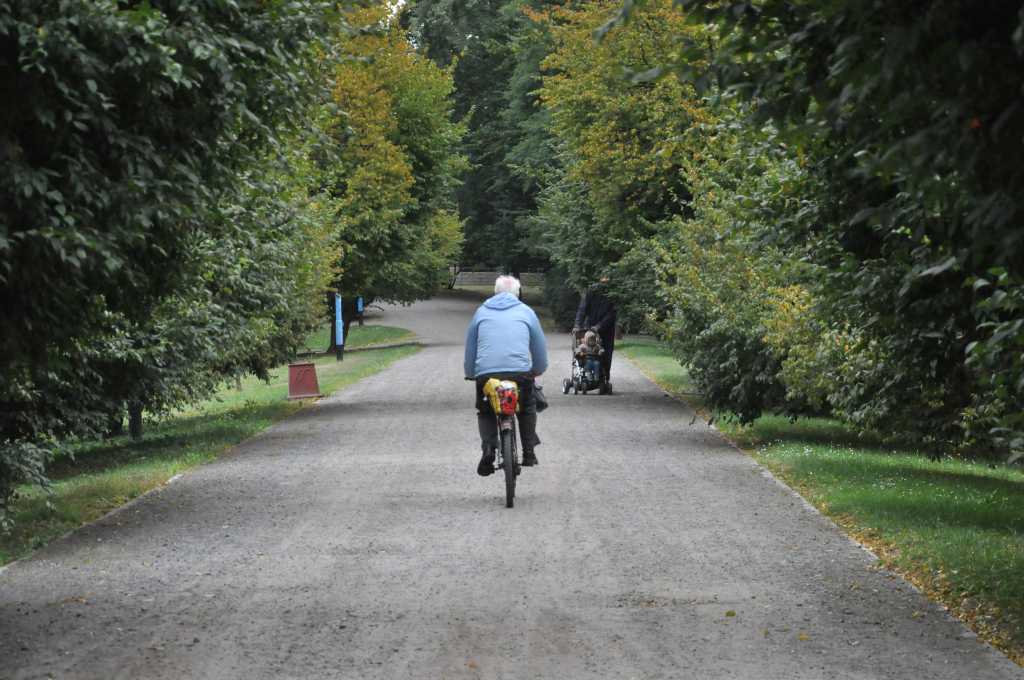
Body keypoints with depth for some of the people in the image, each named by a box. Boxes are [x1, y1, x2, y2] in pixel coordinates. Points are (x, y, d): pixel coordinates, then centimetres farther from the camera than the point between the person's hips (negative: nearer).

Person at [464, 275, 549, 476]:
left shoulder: (481, 312, 20)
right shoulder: (526, 312, 16)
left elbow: (470, 348, 23)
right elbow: (540, 346, 21)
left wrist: (470, 373, 35)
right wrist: (538, 370, 37)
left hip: (485, 372, 1)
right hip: (520, 372, -1)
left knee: (485, 412, 21)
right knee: (528, 407, 25)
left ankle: (488, 448, -4)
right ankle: (529, 452, 17)